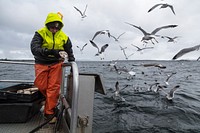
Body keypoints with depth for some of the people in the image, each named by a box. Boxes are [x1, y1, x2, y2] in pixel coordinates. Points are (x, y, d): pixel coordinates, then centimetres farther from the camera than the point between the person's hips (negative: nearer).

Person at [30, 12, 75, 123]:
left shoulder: (64, 37, -1)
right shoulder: (40, 33, -8)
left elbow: (70, 52, 11)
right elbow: (34, 48, -24)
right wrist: (50, 51, -39)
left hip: (56, 64, 0)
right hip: (41, 64, 1)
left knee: (53, 88, -5)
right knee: (41, 86, 3)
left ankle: (49, 113, 6)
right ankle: (52, 101, 33)